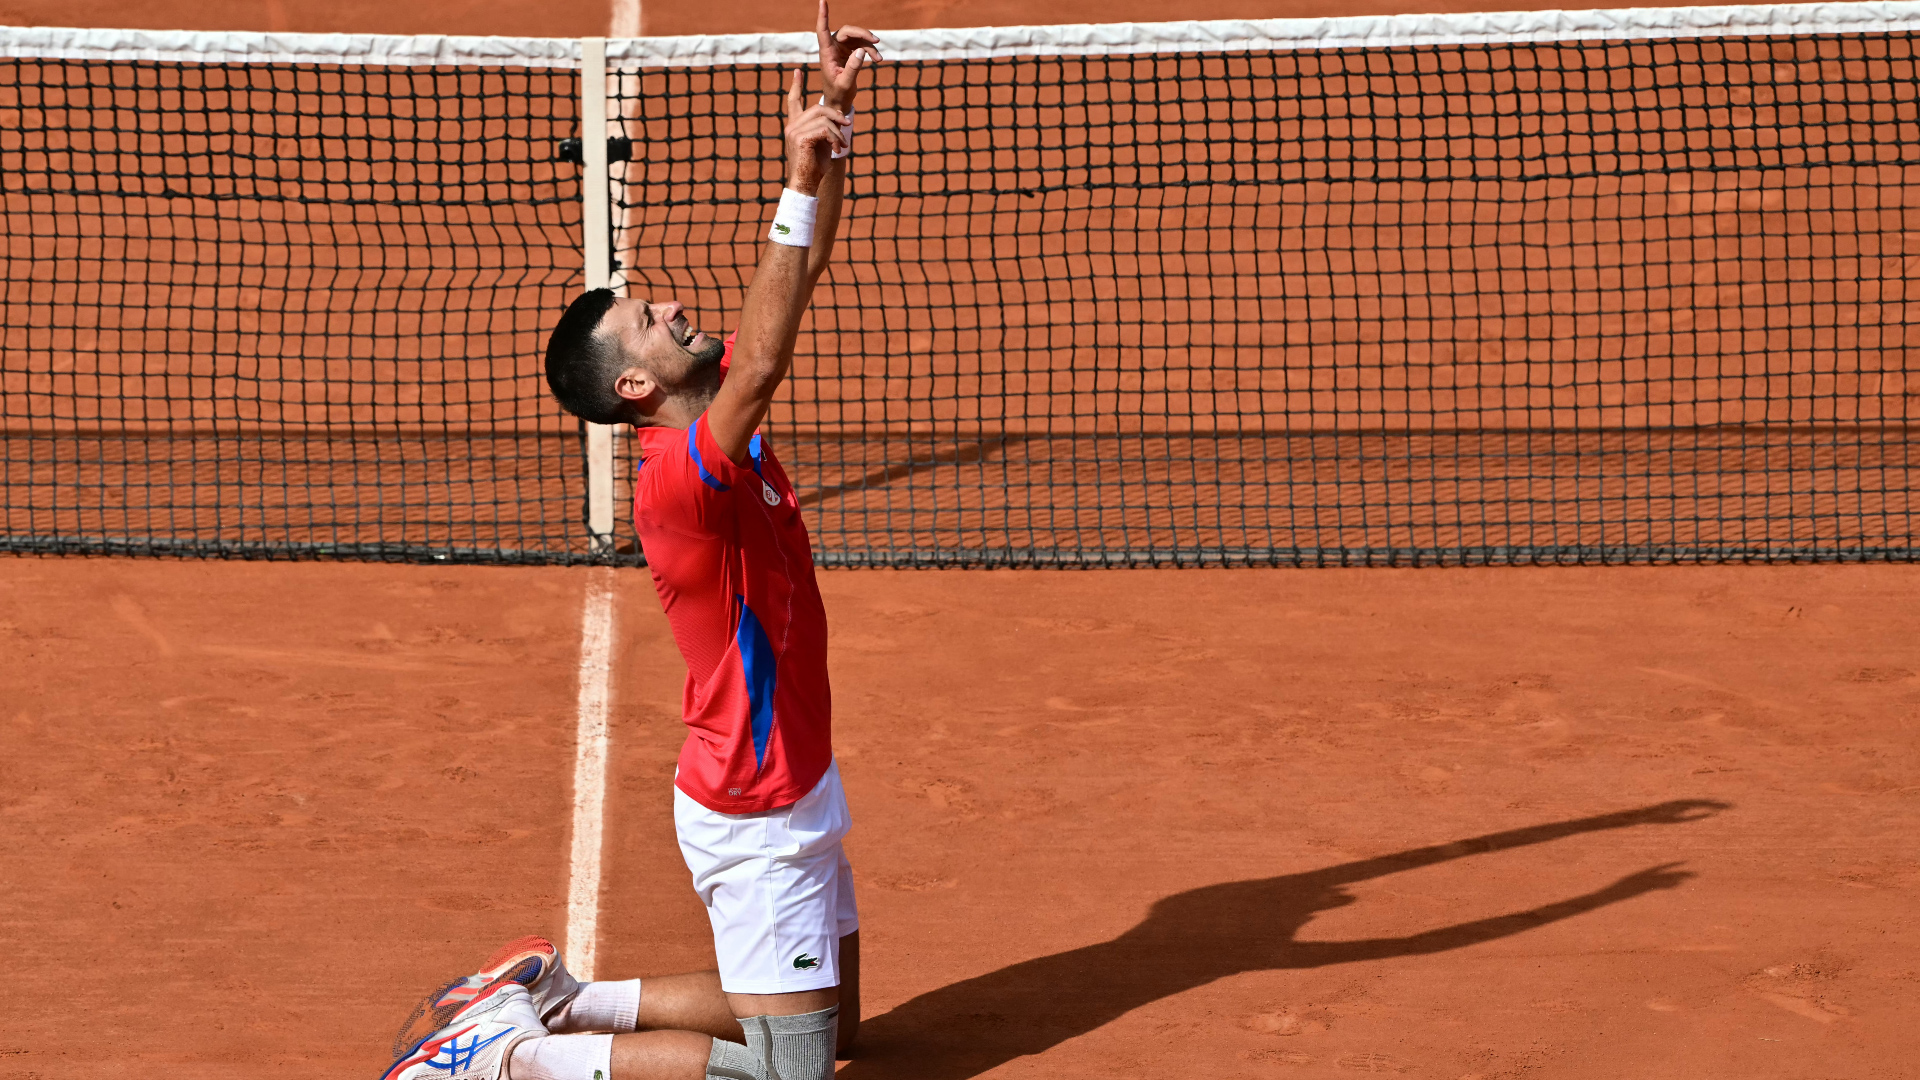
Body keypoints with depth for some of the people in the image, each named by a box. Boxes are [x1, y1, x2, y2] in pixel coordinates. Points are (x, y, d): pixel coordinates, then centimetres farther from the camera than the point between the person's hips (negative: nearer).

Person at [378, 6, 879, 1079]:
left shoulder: (721, 415, 2)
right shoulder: (677, 476, -24)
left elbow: (802, 272, 5)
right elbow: (765, 361, -41)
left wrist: (834, 115, -5)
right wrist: (802, 178, -42)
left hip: (792, 784, 9)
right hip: (755, 816, -9)